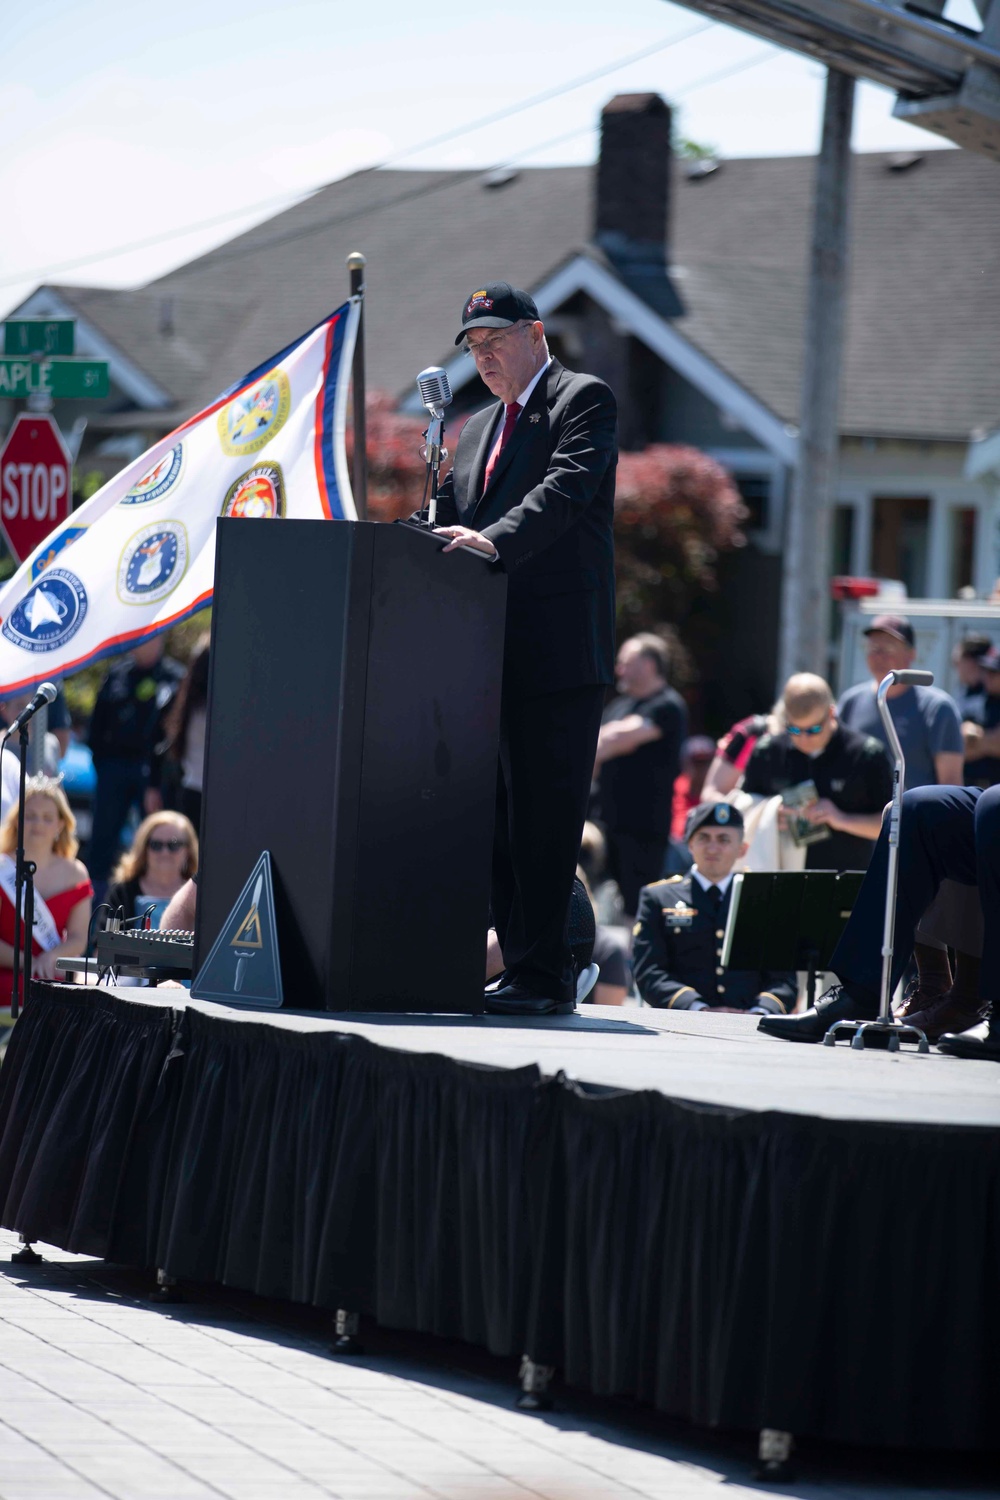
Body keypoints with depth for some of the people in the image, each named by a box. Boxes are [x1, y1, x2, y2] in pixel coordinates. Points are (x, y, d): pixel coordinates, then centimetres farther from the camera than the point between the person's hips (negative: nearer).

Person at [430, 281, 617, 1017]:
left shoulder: (584, 401, -1)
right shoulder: (478, 430, 25)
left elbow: (564, 490, -17)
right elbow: (448, 520, 21)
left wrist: (495, 541, -32)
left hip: (557, 652, -8)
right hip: (492, 652, 8)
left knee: (545, 814, -9)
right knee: (499, 818, 7)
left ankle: (545, 976, -9)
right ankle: (521, 968, 11)